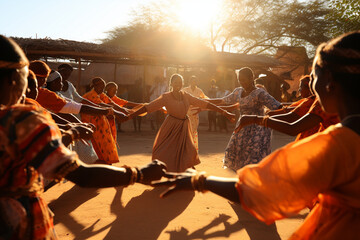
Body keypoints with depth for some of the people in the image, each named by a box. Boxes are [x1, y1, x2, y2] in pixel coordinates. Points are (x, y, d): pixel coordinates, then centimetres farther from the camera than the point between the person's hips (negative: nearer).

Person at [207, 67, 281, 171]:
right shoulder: (238, 92, 10)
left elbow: (278, 109, -19)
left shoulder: (260, 93, -13)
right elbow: (222, 101, 22)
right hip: (241, 130, 8)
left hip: (257, 133, -8)